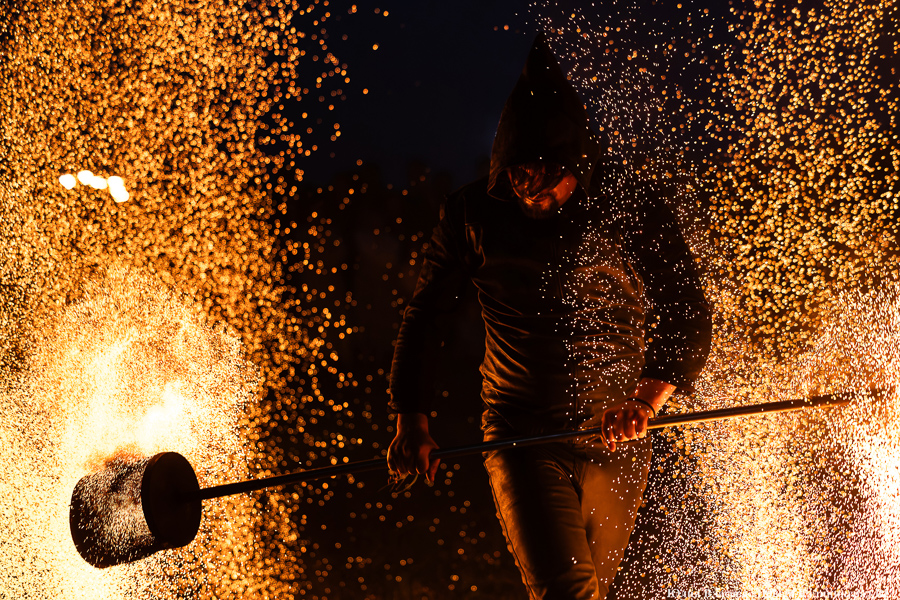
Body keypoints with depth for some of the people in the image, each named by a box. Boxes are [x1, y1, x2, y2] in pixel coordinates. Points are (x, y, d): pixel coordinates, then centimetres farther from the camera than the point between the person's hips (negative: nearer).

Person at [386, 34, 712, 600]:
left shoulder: (629, 206, -6)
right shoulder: (472, 214, -2)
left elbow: (688, 318, -9)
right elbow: (425, 316, 9)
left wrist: (649, 397, -26)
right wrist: (412, 419, 0)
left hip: (615, 444, 1)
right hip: (522, 440, -1)